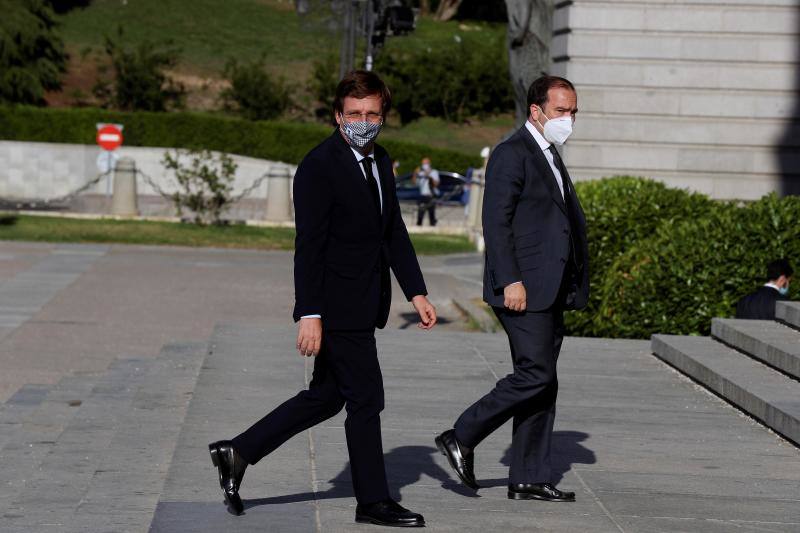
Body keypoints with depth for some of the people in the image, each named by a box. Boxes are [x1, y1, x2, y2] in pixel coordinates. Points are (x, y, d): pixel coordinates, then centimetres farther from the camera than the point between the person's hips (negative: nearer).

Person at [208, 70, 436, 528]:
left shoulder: (380, 161, 12)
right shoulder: (320, 166, -15)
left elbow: (394, 232, 18)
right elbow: (309, 246, -18)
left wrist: (416, 291, 11)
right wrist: (310, 315, -21)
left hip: (364, 305, 9)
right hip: (339, 306, -9)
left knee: (326, 397, 15)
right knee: (365, 399, -1)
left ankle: (239, 452, 22)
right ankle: (374, 500, 11)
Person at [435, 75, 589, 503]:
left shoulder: (550, 157, 21)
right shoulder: (512, 154, -9)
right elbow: (496, 221, -15)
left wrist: (572, 287, 15)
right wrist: (510, 281, -22)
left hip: (549, 290, 9)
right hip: (522, 288, -9)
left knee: (542, 381, 7)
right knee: (536, 374, -14)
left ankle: (530, 479, 10)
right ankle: (461, 438, -1)